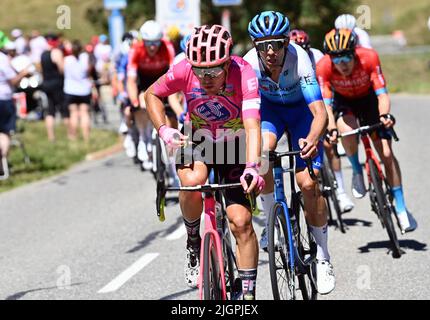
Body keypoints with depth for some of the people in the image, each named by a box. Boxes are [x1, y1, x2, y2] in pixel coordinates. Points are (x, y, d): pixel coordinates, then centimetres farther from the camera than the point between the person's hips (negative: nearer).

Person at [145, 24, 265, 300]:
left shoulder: (243, 73, -32)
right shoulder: (184, 70, -25)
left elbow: (252, 127, -41)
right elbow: (152, 95, -5)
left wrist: (252, 168, -57)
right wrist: (163, 129, -21)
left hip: (235, 145, -1)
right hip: (198, 140, 1)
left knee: (241, 221, -12)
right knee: (192, 182, -32)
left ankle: (249, 293, 1)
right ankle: (193, 244, -4)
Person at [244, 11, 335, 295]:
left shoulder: (300, 60, -36)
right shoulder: (249, 64, -30)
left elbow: (320, 113, -44)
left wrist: (313, 140, -63)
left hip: (301, 109, -2)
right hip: (269, 108, 2)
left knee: (309, 184, -14)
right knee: (262, 151, -31)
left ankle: (323, 259, 2)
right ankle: (272, 220, -7)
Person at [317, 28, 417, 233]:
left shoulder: (369, 57, -32)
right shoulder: (323, 67, -32)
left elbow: (382, 94, -32)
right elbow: (326, 103, -31)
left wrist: (384, 115, -50)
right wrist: (331, 129, -48)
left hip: (368, 99, 0)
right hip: (343, 101, 0)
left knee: (386, 153, -9)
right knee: (348, 131, -34)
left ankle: (401, 209, 0)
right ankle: (357, 171, -4)